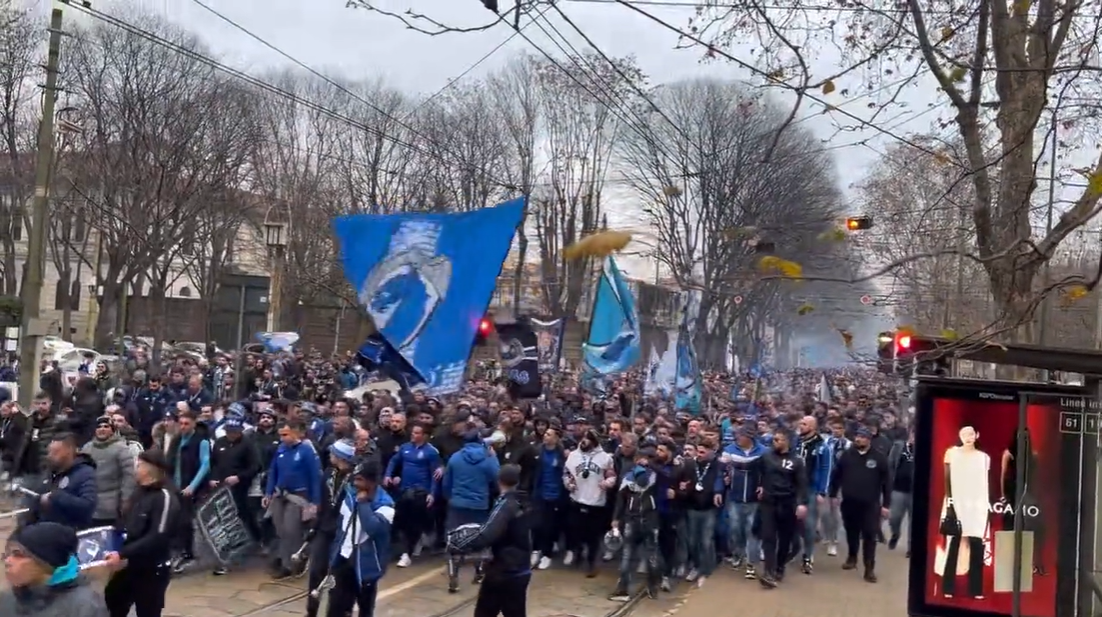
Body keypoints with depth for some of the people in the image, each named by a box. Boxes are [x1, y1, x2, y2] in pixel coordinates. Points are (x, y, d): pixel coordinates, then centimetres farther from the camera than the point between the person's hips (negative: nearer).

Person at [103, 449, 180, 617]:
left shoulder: (164, 497, -18)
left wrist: (123, 555, -28)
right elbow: (128, 526, 17)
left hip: (152, 571, -8)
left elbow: (158, 537, -25)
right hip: (130, 567, 8)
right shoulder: (140, 492, 9)